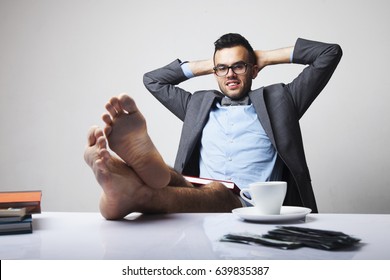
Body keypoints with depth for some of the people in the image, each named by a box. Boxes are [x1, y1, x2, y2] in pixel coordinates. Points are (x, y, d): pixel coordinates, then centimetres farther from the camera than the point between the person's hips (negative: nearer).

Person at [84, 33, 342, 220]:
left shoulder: (277, 100, 21)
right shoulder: (199, 105, 30)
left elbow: (330, 53, 20)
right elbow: (152, 79, 38)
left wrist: (267, 57, 24)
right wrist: (206, 66, 33)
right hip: (199, 199, 3)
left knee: (217, 193, -37)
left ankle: (136, 192, -63)